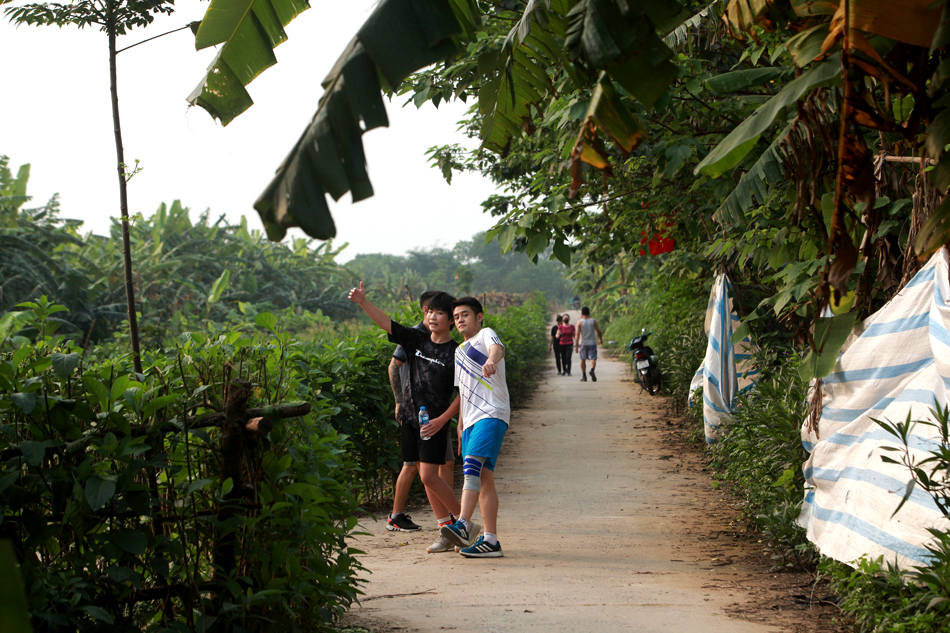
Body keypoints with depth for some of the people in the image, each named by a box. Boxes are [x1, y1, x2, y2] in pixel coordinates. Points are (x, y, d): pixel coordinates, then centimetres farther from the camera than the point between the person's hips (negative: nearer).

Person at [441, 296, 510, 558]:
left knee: (472, 464, -25)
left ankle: (463, 525, -38)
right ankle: (490, 540, -1)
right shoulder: (459, 351, 28)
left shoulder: (485, 335, 3)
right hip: (471, 419, 8)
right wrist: (460, 424, 27)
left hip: (491, 413, -8)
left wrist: (491, 360, -45)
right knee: (484, 477, 2)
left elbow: (497, 348, -21)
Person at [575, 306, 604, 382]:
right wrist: (601, 340, 17)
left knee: (582, 360, 13)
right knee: (593, 359, -4)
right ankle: (592, 370, -34)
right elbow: (598, 332, 1)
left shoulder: (579, 322, -4)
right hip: (592, 343, 0)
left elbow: (577, 334, -9)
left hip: (583, 343, 0)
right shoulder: (594, 321, 0)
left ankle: (584, 376, 16)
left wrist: (576, 345, -10)